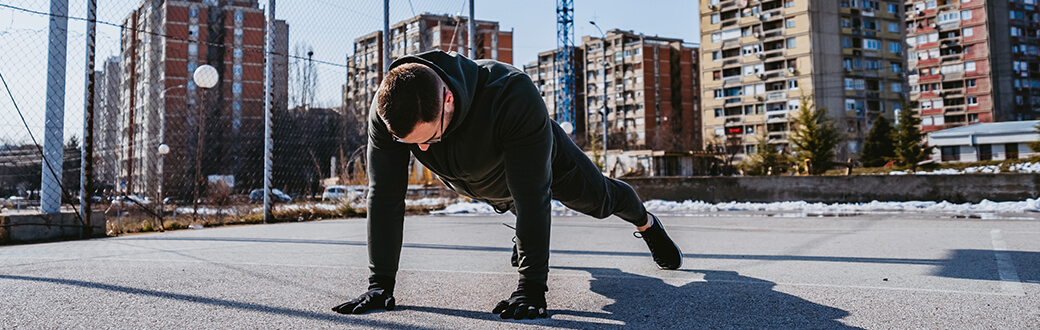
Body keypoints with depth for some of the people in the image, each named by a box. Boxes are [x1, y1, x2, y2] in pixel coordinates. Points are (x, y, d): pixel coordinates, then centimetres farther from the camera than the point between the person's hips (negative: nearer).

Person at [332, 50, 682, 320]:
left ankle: (646, 223, 54)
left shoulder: (514, 94, -50)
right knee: (517, 206, 34)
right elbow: (384, 196, -33)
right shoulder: (386, 111, -38)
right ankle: (527, 236, 72)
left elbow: (531, 193, -47)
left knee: (599, 199, 20)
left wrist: (531, 286, -45)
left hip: (541, 157, -3)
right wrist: (380, 284, -34)